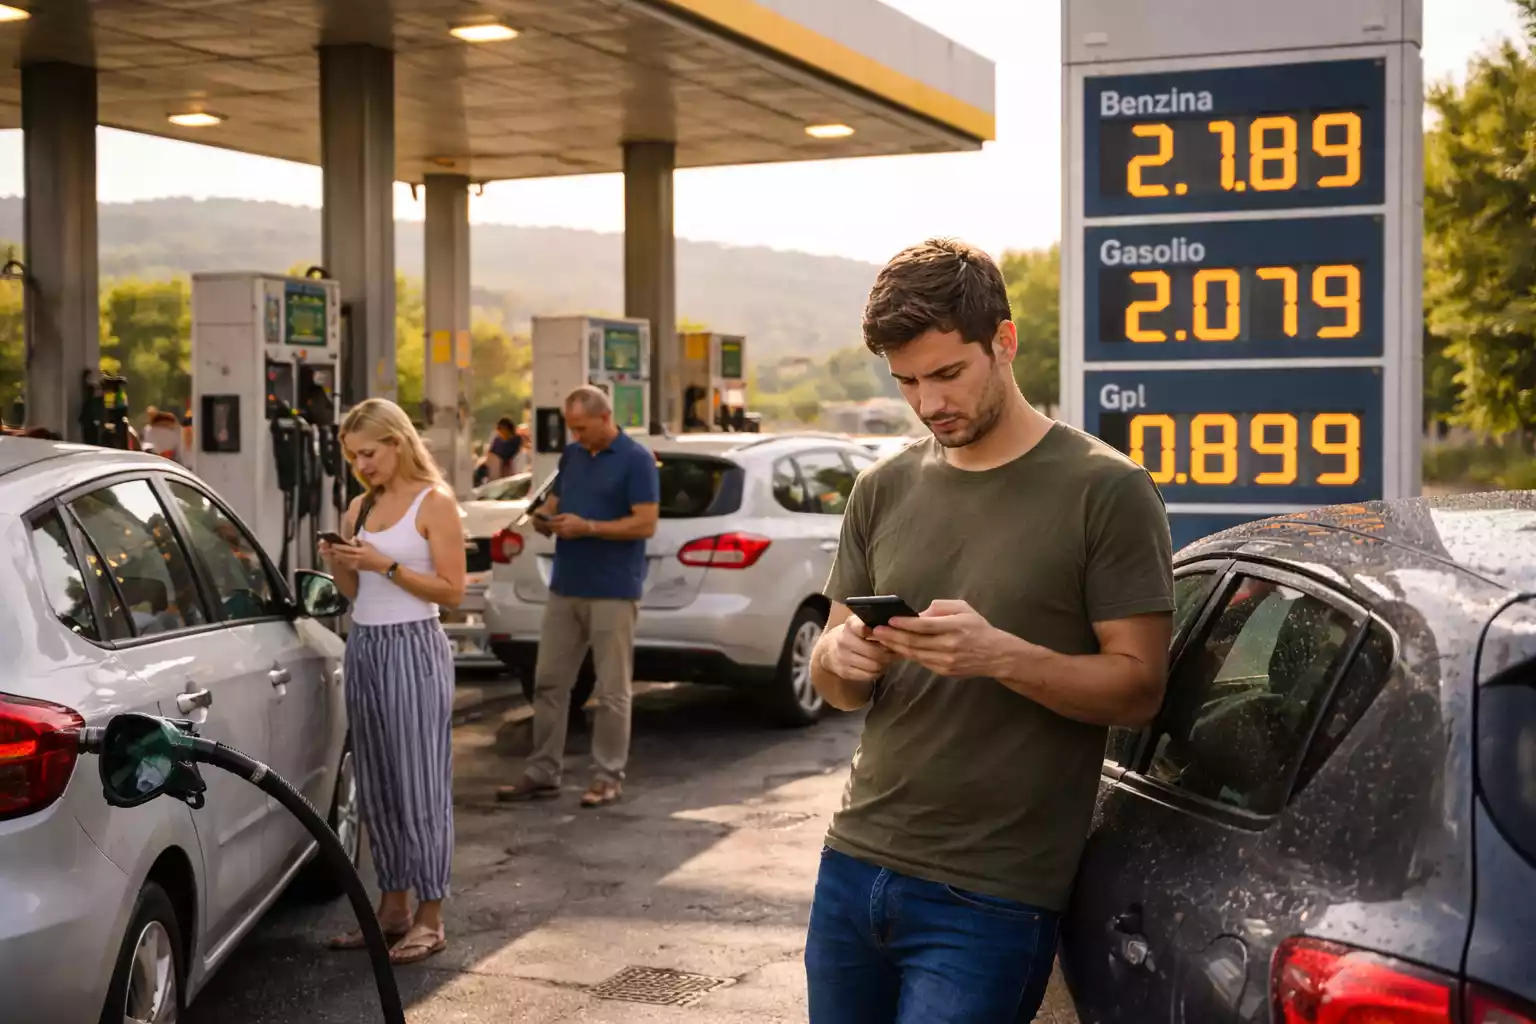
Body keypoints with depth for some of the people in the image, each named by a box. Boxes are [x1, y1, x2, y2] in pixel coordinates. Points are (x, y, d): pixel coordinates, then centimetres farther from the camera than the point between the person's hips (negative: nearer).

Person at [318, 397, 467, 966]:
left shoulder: (434, 503, -5)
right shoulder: (359, 507, 13)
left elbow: (452, 589, -11)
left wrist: (385, 565, -17)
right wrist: (339, 566, -2)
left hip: (413, 648, -7)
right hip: (363, 647, 7)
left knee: (419, 784, -5)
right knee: (376, 785, 9)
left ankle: (429, 917, 1)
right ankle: (392, 907, 17)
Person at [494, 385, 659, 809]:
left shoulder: (636, 459, -7)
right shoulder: (571, 455, 13)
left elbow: (646, 523, -14)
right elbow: (555, 501, 20)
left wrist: (587, 527, -20)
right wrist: (546, 519, -4)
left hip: (613, 591, -7)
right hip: (565, 586, 7)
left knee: (611, 690, 0)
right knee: (548, 681, 7)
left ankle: (608, 776, 9)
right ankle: (542, 773, 14)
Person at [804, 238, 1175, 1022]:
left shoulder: (1104, 490, -7)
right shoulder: (883, 490, 8)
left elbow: (1138, 688, -9)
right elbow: (834, 685, 13)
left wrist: (1000, 655, -24)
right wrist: (840, 657, -11)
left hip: (988, 900, -5)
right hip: (854, 864, 5)